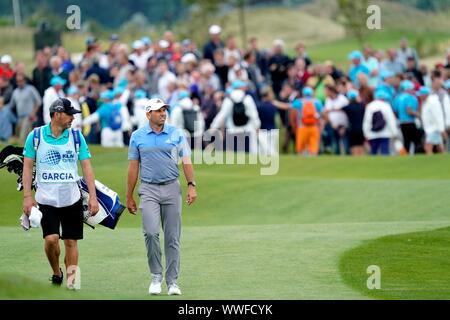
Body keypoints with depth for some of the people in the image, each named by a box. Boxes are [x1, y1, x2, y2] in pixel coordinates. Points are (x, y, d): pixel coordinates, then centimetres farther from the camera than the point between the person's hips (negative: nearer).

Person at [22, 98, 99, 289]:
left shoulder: (76, 137, 3)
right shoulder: (36, 136, 0)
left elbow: (86, 167, 4)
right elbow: (27, 166, 3)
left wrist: (93, 197, -4)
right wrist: (27, 196, -4)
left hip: (72, 199, 2)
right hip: (46, 199, -2)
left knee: (71, 241, 1)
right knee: (51, 238, -12)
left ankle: (71, 279, 9)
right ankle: (56, 272, 12)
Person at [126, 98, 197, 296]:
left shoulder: (176, 134, 5)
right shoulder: (138, 136, 5)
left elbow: (186, 161, 1)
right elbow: (133, 168, 8)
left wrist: (191, 185, -13)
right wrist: (129, 196, 8)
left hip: (171, 188, 1)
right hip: (149, 190, -1)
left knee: (172, 237, 2)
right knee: (151, 232, -16)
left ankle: (172, 281, 8)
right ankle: (156, 276, -1)